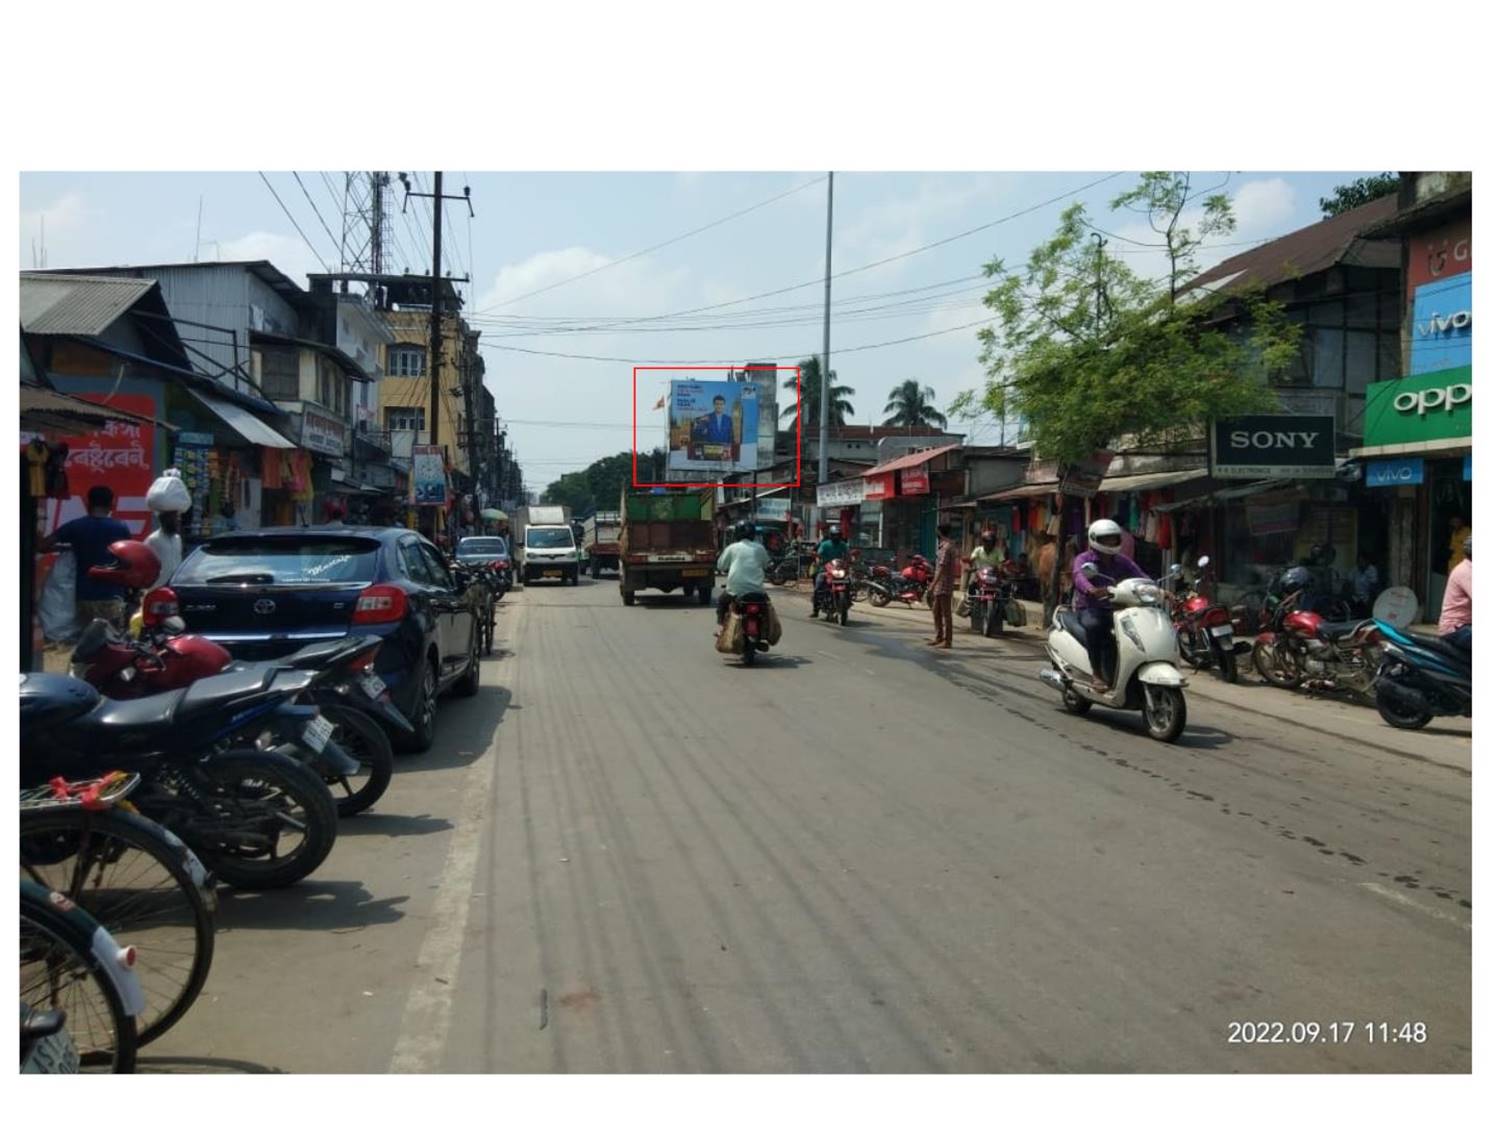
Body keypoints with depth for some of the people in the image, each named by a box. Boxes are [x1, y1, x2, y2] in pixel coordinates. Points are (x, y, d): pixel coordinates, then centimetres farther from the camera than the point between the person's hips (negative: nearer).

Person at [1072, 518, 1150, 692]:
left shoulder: (1122, 561, 12)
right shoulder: (1084, 559, -4)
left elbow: (1141, 577, -3)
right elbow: (1079, 576, -27)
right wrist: (1091, 590, -50)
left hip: (1115, 608, 4)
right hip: (1089, 609, -4)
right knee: (1094, 625, -38)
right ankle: (1097, 674, -28)